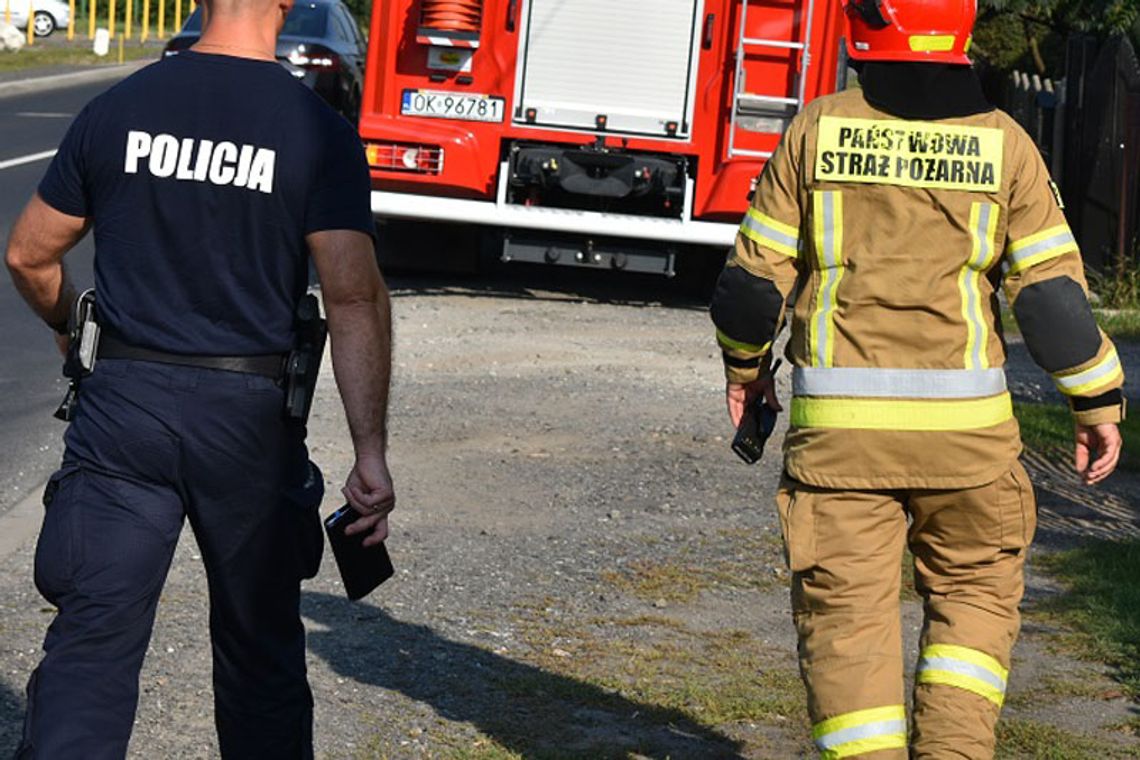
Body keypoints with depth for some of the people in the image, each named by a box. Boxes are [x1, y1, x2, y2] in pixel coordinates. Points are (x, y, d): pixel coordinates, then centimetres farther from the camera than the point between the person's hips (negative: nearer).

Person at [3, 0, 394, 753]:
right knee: (259, 649, 16)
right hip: (249, 415, -1)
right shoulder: (319, 131, -7)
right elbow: (354, 295, -14)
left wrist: (76, 331, 31)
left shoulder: (117, 109, 2)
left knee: (92, 640, -1)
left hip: (123, 407, 1)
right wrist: (371, 453, -13)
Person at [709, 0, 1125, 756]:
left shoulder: (817, 130, -2)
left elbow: (757, 274, 1)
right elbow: (1053, 290, -4)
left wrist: (745, 364, 19)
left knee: (847, 610, 6)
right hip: (964, 423, 1)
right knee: (975, 590, 18)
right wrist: (1099, 403, 7)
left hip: (838, 422, 0)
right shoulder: (1002, 143, -2)